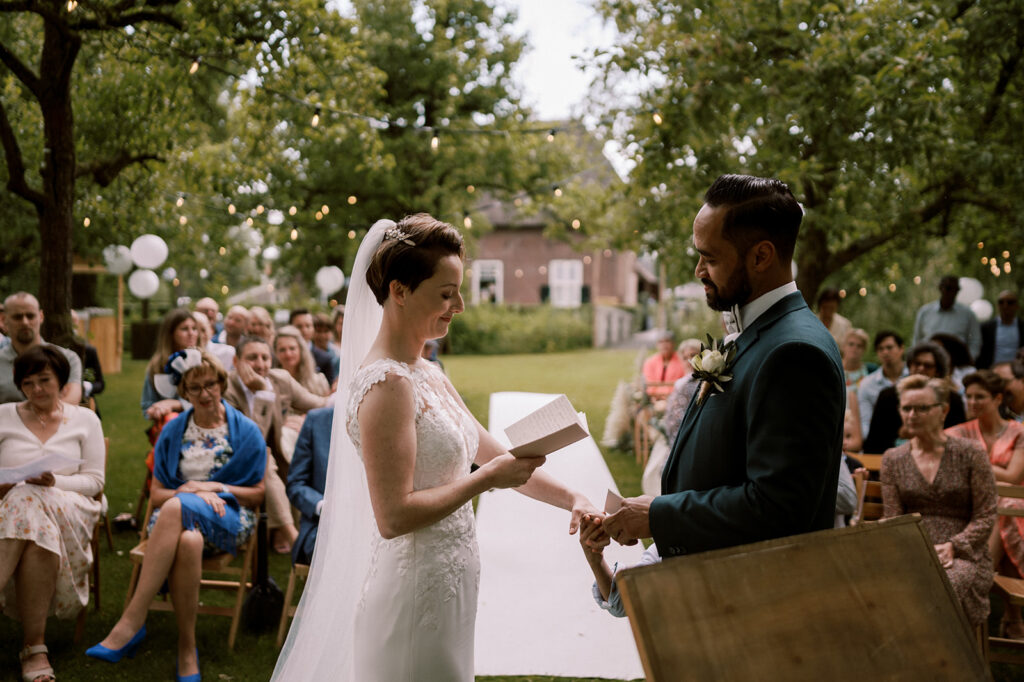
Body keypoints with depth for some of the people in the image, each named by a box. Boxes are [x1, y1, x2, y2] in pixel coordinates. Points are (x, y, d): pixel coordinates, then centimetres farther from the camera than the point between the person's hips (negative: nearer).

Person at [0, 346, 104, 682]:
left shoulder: (85, 419, 13)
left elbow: (95, 480, 5)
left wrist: (54, 481, -13)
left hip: (70, 508, -1)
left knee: (28, 503, -37)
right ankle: (35, 644, -37)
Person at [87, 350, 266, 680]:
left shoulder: (246, 432, 6)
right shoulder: (173, 432, 13)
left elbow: (257, 494, 8)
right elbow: (156, 493, 10)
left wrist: (215, 487, -7)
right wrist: (193, 492, -9)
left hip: (228, 520, -2)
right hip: (177, 517, 2)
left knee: (176, 507, -38)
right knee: (188, 541, -40)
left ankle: (132, 621, -34)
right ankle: (187, 649, -32)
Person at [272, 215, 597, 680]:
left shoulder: (428, 376, 9)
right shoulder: (387, 383, -19)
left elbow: (493, 455, 14)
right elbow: (394, 517, -22)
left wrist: (572, 498, 5)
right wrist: (486, 480, -17)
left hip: (445, 586, 9)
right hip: (414, 593, -9)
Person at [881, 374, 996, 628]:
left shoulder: (970, 454, 6)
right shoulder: (892, 459, 13)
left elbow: (986, 516, 2)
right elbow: (892, 520, 8)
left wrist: (952, 546, -12)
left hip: (964, 556, -2)